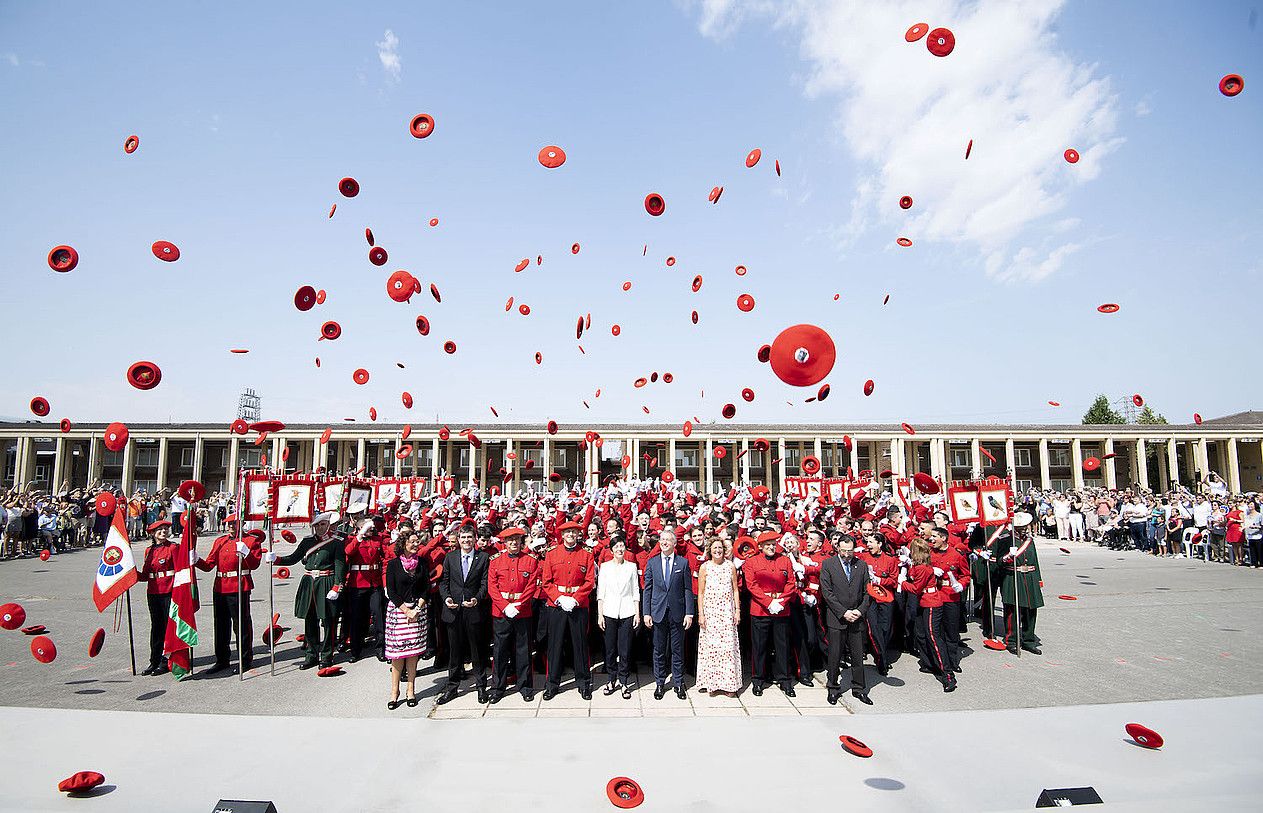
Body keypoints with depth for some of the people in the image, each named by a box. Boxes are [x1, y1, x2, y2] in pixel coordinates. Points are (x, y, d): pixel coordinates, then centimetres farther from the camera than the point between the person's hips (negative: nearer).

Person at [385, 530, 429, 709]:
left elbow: (426, 588, 7)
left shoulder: (422, 563, 6)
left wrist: (417, 608, -5)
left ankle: (411, 691, 12)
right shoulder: (393, 564, -2)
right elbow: (391, 591, -5)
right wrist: (406, 610, -10)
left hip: (417, 609, 2)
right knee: (397, 651, -3)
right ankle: (394, 692, 8)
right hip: (398, 610, -2)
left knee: (413, 652, 3)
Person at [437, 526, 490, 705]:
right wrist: (446, 597, -10)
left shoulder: (483, 557, 0)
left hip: (473, 609, -2)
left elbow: (485, 583, -3)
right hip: (453, 610, 2)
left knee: (476, 649, 6)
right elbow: (443, 581, 7)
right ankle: (452, 687, 23)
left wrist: (477, 599, -18)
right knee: (454, 650, 11)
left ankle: (481, 686, 19)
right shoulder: (450, 557, 7)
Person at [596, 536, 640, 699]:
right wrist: (599, 614, -1)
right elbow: (600, 592, 4)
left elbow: (636, 591, 7)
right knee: (610, 648, 5)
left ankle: (624, 682, 12)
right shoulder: (604, 566, 4)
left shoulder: (632, 566, 5)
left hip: (627, 612, 0)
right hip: (609, 611, 0)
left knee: (625, 649, 1)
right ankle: (612, 679, 20)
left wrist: (637, 613, 2)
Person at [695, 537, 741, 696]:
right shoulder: (704, 567, 1)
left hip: (727, 611, 1)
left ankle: (729, 683, 5)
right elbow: (700, 592, 2)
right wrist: (700, 614, -3)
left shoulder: (731, 566, 5)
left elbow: (735, 590, 9)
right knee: (710, 645, -1)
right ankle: (712, 682, 9)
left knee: (728, 645, -2)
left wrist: (738, 610, 2)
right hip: (710, 611, -1)